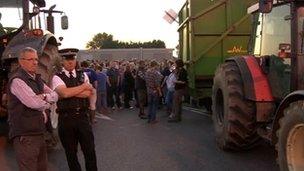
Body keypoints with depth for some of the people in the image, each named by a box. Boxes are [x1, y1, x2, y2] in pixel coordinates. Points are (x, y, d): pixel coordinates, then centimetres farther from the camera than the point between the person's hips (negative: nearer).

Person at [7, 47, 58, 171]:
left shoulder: (37, 79, 15)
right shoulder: (17, 80, -14)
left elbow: (55, 95, 12)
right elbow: (35, 103, -22)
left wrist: (44, 97, -11)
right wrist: (47, 103, -1)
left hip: (38, 132, 9)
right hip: (24, 135, -9)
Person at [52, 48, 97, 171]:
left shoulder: (83, 75, 8)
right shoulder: (57, 77, -3)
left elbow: (89, 93, -6)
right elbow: (64, 93, -21)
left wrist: (72, 92, -13)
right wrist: (83, 87, -10)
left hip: (82, 116, 2)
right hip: (66, 119, -2)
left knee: (90, 150, 6)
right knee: (71, 152, 12)